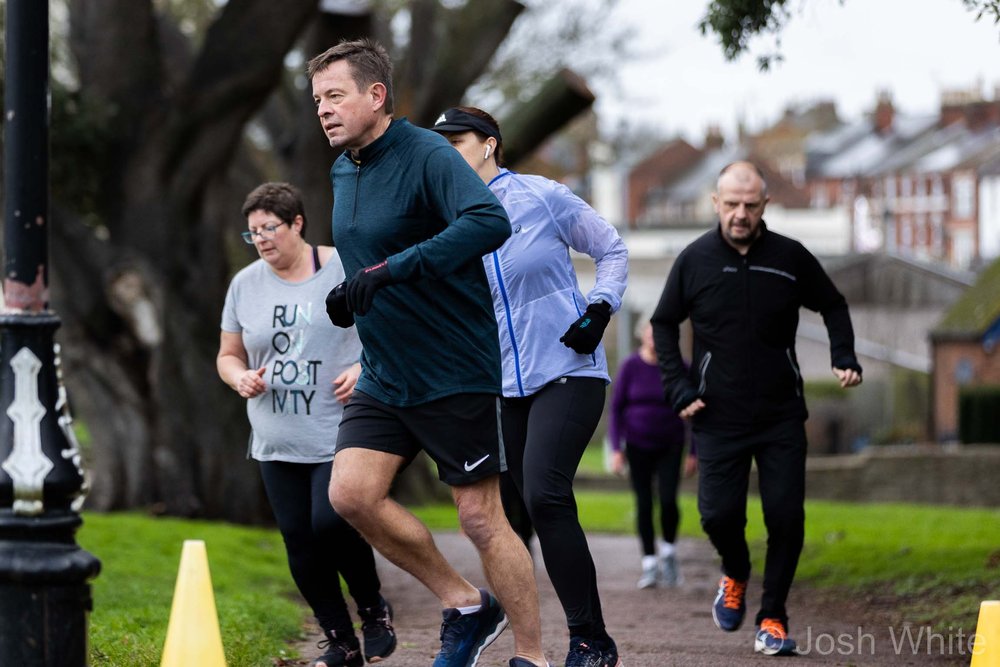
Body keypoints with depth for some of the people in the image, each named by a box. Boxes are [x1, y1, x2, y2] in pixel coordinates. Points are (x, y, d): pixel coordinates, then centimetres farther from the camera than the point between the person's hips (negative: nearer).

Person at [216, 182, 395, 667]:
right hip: (277, 443, 5)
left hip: (341, 436, -5)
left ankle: (374, 611, 7)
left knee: (331, 523, -19)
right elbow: (228, 355, 18)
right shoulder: (245, 285, 9)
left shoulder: (345, 269, -4)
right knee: (300, 542, 2)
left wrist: (365, 367, -15)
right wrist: (240, 377, -5)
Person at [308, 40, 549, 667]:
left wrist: (392, 270, -39)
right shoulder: (344, 171, 9)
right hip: (384, 376, 7)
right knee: (351, 491, -8)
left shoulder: (427, 156, -17)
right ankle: (465, 604, 9)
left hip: (456, 373, -7)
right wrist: (353, 296, 5)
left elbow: (491, 221, -35)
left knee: (481, 518, -3)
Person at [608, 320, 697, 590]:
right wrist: (616, 449, -11)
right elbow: (616, 408, -4)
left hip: (670, 446, 0)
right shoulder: (630, 366, -8)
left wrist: (694, 453, -1)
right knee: (644, 504, -3)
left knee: (668, 500, -14)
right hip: (638, 445, 0)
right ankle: (649, 565, 6)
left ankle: (669, 552, 9)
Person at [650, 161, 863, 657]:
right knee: (719, 513, -8)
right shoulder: (695, 260, -2)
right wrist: (679, 388, 0)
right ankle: (735, 575, 25)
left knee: (786, 515, -6)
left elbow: (833, 306, 13)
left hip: (782, 416, 0)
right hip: (718, 417, 0)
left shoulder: (790, 257, -2)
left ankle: (773, 619, 9)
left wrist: (844, 357, -3)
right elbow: (664, 324, 10)